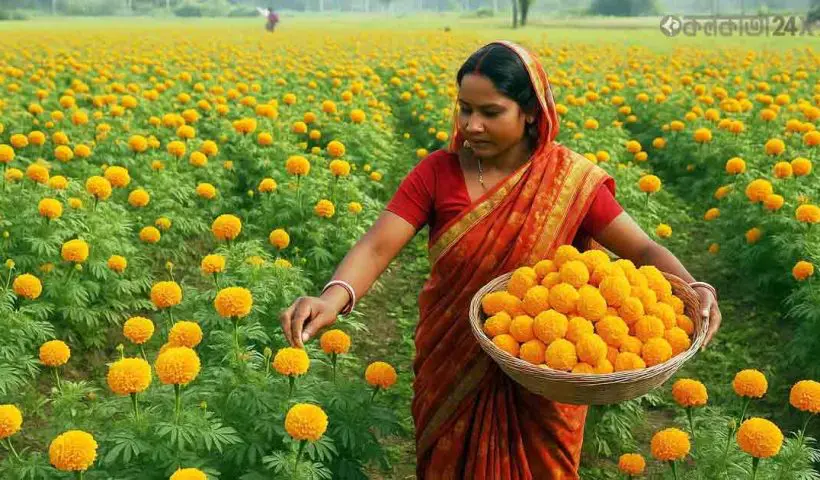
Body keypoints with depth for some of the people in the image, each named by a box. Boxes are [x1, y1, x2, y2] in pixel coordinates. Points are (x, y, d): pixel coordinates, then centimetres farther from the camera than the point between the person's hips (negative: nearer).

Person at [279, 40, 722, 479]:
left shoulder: (570, 179, -12)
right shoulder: (436, 173, -11)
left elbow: (642, 249, -11)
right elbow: (377, 246, -20)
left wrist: (694, 289, -31)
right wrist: (333, 296, -40)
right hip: (453, 369, 1)